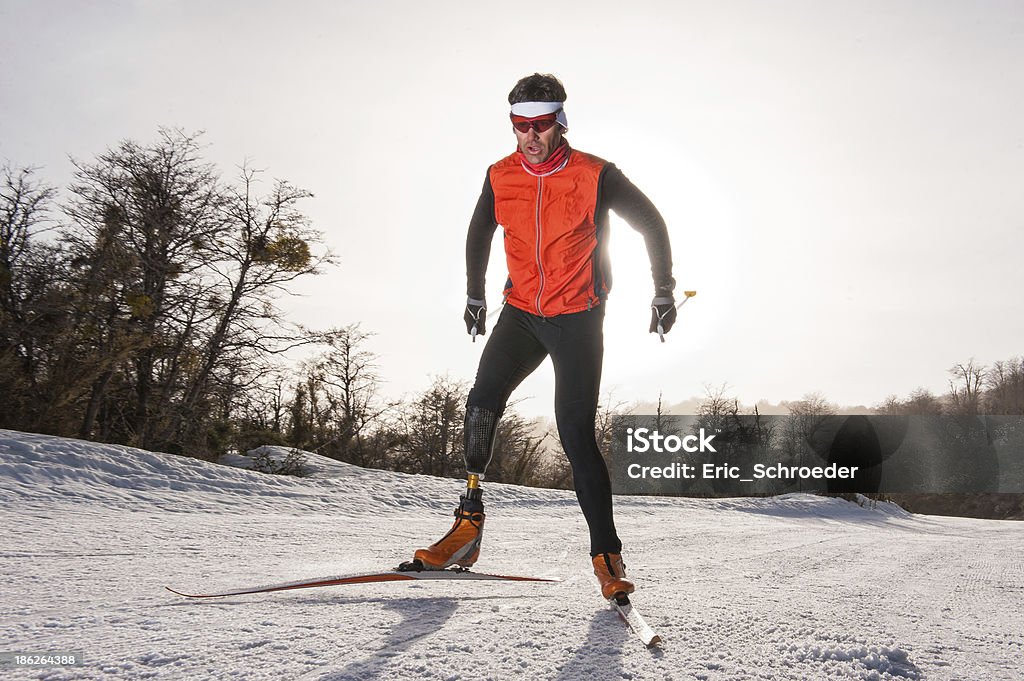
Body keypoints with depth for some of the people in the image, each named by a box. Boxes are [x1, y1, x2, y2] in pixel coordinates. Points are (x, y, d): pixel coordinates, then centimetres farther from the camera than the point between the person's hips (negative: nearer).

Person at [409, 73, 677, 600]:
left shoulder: (595, 176, -10)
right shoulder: (500, 178, 0)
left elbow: (651, 225, 3)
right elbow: (478, 235, 19)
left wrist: (663, 291, 4)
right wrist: (474, 296, 21)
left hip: (579, 320, -3)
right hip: (521, 313, 4)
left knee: (576, 434, -9)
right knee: (482, 401, -16)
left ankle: (606, 553, 1)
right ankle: (469, 521, -2)